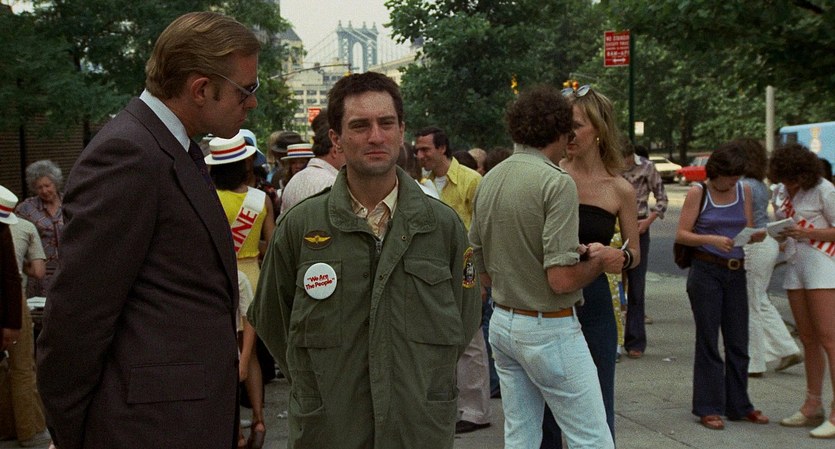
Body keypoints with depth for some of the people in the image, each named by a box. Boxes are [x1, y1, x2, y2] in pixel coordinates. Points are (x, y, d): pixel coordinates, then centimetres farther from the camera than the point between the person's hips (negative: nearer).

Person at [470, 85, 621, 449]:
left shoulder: (489, 181, 6)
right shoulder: (556, 183, -17)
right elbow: (562, 279, -24)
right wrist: (600, 261, -4)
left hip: (502, 322, 8)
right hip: (549, 329, -8)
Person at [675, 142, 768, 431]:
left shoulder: (744, 191, 7)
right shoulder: (698, 193, -6)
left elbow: (748, 231, 11)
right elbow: (681, 234, -9)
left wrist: (757, 236, -12)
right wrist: (712, 239, -24)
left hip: (736, 273, 4)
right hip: (706, 272, -4)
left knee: (738, 341, 9)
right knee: (708, 341, 1)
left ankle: (738, 405, 20)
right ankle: (709, 408, 9)